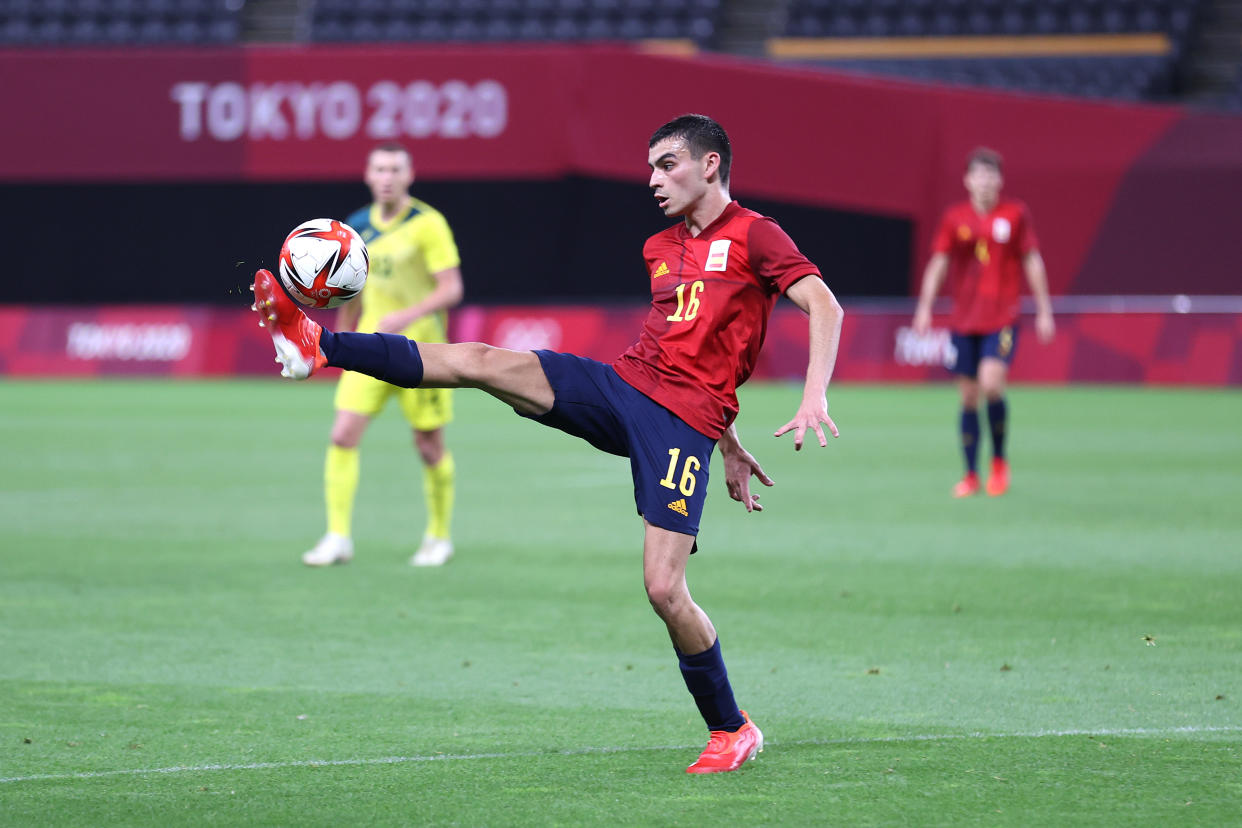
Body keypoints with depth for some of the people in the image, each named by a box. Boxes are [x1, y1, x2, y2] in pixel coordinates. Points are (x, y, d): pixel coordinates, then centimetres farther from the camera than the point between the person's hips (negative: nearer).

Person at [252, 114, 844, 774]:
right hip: (621, 386, 7)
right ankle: (317, 346, -10)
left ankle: (732, 732, 5)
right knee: (480, 361, -11)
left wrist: (814, 400, -26)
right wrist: (731, 445, 28)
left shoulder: (754, 236, -2)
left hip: (682, 422, -6)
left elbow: (824, 308, -11)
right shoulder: (660, 249, 20)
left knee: (664, 590, -13)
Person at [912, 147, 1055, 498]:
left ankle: (999, 460, 1)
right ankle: (970, 475, 12)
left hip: (1002, 318, -2)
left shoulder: (1015, 213, 1)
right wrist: (925, 307, -4)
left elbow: (1033, 262, 6)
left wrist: (1044, 311, 6)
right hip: (963, 320, 2)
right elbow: (938, 263, 6)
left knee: (991, 383, -20)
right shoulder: (954, 218, 4)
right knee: (968, 397, 3)